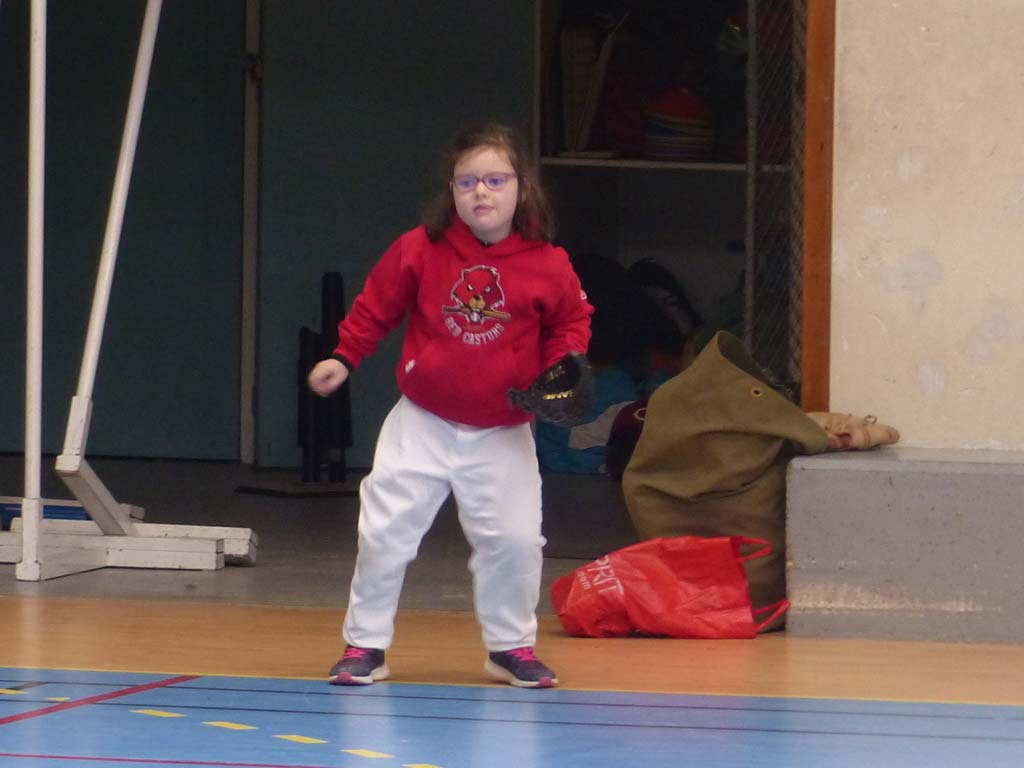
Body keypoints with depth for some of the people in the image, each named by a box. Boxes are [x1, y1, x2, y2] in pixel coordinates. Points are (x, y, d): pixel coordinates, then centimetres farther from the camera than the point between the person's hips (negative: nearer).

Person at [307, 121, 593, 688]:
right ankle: (365, 644, 14)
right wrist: (343, 358, -2)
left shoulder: (547, 265, -8)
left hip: (502, 434, 0)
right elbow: (375, 306, 5)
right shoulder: (421, 250, -7)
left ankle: (510, 646, 17)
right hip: (421, 426, 0)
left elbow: (571, 321, 8)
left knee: (515, 539, -3)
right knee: (384, 532, 0)